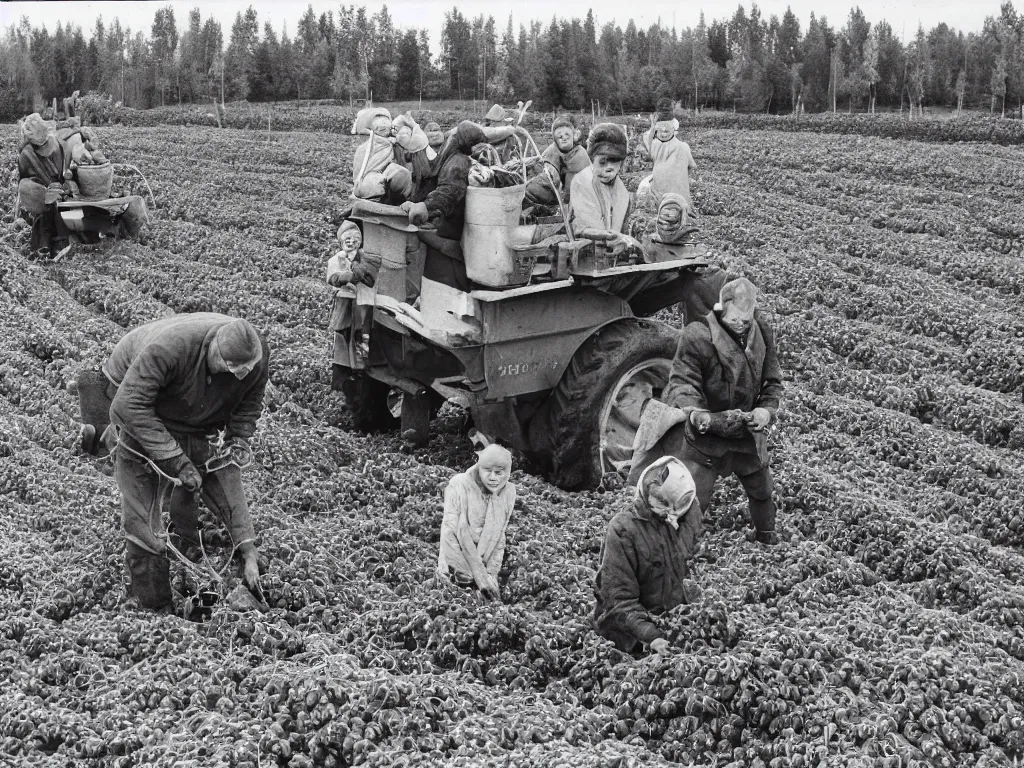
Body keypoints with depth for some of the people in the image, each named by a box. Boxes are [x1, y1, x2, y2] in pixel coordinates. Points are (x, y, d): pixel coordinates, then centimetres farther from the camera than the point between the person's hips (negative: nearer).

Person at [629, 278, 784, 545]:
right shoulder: (697, 336, -23)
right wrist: (693, 411, -42)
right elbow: (682, 381, -23)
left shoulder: (762, 333, -6)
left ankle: (767, 535, 55)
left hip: (747, 429, 6)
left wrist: (766, 409, -17)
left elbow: (772, 380, 2)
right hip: (705, 432, -6)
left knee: (761, 487, 26)